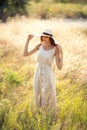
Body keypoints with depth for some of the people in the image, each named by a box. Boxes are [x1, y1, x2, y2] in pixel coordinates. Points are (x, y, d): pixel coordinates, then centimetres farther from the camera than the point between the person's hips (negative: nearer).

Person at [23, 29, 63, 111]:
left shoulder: (55, 49, -9)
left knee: (48, 101, 4)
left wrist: (61, 53, -19)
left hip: (48, 76, -4)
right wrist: (28, 40, 1)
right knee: (38, 99, 14)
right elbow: (25, 54, 4)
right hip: (38, 75, 4)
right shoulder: (40, 46, 3)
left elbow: (59, 67, -12)